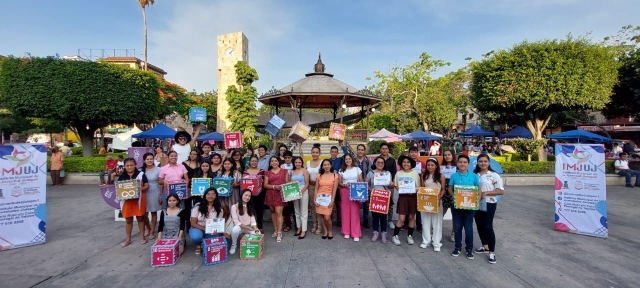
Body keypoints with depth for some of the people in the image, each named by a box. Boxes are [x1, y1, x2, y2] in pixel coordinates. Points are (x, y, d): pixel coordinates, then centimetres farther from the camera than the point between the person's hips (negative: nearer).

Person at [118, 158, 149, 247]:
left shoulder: (140, 174, -4)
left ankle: (142, 236, 24)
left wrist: (141, 189, -22)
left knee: (140, 218, 10)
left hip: (139, 199, -2)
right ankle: (128, 239, 23)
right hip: (127, 200, 2)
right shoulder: (122, 176, 2)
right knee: (128, 219, 11)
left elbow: (147, 186, -2)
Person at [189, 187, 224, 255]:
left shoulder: (219, 208, -4)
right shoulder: (198, 206, -11)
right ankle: (199, 245, 4)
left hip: (211, 231, 2)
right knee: (196, 237, -36)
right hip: (198, 228, -2)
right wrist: (205, 229, -26)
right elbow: (193, 223, -11)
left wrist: (217, 230, -23)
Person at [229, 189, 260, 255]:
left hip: (249, 228, 3)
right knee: (235, 229, -38)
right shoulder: (234, 206, -12)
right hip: (239, 227, -3)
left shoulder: (250, 207, 6)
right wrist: (249, 227, -18)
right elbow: (236, 222, -16)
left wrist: (256, 229, -20)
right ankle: (234, 245, -8)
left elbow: (253, 219, -3)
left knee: (258, 234, -26)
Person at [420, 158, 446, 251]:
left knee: (436, 222, 4)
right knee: (426, 221, 8)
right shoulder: (425, 176, 6)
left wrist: (439, 198, -17)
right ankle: (426, 241, 20)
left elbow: (443, 190, -1)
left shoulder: (441, 176, -2)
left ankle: (436, 243, 12)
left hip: (436, 201, -2)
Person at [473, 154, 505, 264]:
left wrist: (486, 193, -19)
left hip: (489, 204, -5)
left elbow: (501, 191, -11)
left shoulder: (494, 175, -8)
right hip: (477, 204, 5)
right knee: (480, 226, 13)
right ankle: (485, 246, 31)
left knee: (488, 227, -5)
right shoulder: (474, 175, 5)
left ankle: (492, 253, 5)